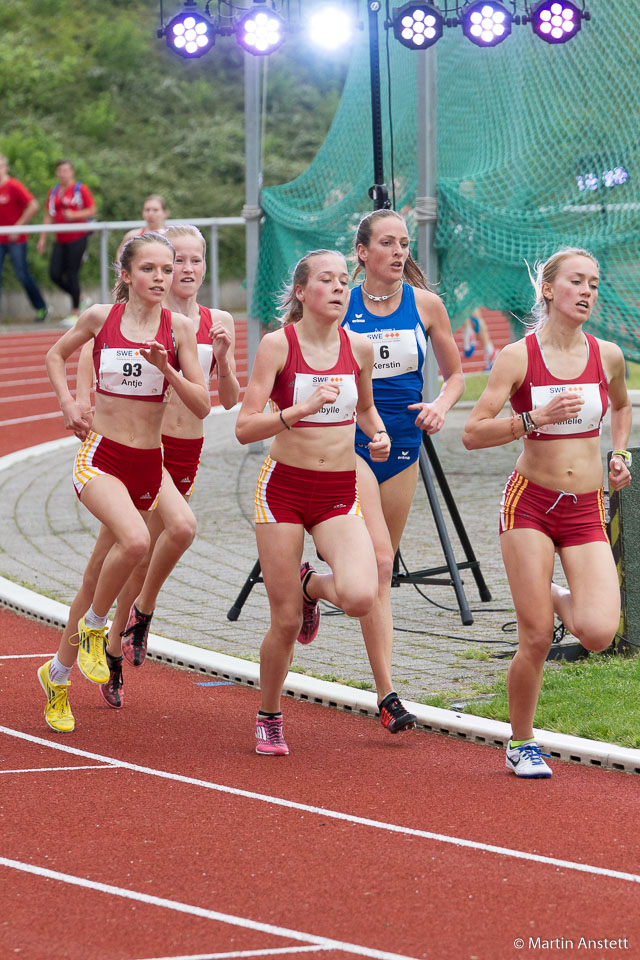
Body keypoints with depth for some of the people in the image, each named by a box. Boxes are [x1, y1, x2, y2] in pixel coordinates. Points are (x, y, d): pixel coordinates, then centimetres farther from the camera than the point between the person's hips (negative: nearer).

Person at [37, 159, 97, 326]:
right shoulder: (53, 192, 13)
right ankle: (80, 300, 19)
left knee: (72, 274, -7)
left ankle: (75, 313, 3)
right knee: (55, 274, -3)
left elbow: (92, 210, -4)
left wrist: (74, 215, -19)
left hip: (77, 238, -6)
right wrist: (43, 238, 12)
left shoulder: (80, 189, -3)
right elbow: (49, 216, 17)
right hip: (60, 240, 6)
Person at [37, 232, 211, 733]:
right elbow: (56, 354, 18)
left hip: (148, 463, 3)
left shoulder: (179, 327, -2)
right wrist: (68, 402, 3)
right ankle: (93, 627, -7)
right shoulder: (101, 317, -2)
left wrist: (167, 370, -19)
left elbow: (203, 406, -4)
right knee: (135, 540, -32)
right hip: (100, 457, -3)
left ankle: (58, 674, 29)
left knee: (104, 574, 10)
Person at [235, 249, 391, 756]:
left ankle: (312, 585, 16)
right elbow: (245, 428, -15)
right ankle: (269, 718, 25)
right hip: (285, 487, -3)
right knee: (286, 621, -1)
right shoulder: (278, 344, -9)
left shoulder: (359, 347, 3)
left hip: (340, 494, 3)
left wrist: (378, 436, 3)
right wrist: (303, 409, -27)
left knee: (360, 597, -21)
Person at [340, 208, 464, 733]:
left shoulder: (425, 305, 2)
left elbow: (455, 374, 12)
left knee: (379, 567, 11)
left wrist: (440, 406, -8)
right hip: (350, 444, -4)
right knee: (379, 561, -17)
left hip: (403, 448, 4)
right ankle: (387, 693, -14)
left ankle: (308, 585, 43)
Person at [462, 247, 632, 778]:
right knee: (536, 641, -6)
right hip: (530, 502, -3)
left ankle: (558, 599, 20)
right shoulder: (518, 357, -8)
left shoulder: (608, 355, 3)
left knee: (598, 633, -15)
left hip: (587, 511, 3)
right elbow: (472, 433, -11)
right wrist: (535, 419, -22)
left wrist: (620, 455, 11)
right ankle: (521, 744, 16)